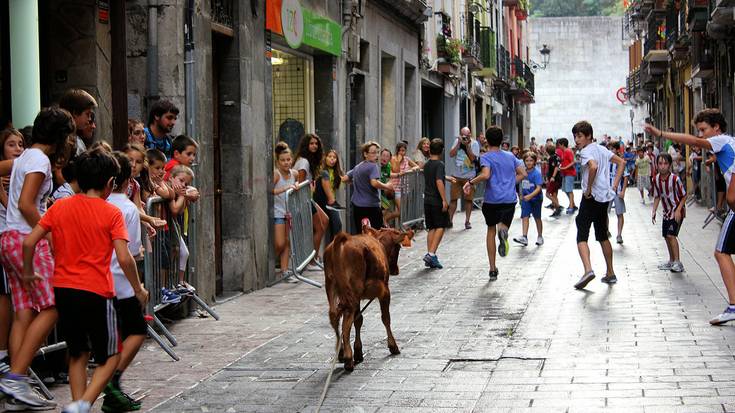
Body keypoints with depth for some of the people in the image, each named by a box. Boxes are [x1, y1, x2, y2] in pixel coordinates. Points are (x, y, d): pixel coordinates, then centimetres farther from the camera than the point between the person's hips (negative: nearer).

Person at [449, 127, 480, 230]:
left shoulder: (474, 144, -7)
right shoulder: (457, 141, 1)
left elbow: (472, 158, -16)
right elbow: (451, 154, -8)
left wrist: (467, 145, -21)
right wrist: (459, 143, -15)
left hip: (469, 176, -2)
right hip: (456, 176, 2)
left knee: (468, 199, 3)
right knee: (453, 198, 4)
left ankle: (467, 221, 13)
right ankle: (449, 220, 12)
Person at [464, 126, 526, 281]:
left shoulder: (486, 157, -4)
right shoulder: (510, 156, 12)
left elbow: (486, 175, -21)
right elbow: (523, 173, 11)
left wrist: (470, 182, -10)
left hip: (491, 199, -2)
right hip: (509, 199, 2)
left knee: (491, 230, 14)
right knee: (503, 225, 10)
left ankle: (493, 269, 16)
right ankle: (503, 230, -33)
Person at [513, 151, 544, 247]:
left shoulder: (536, 172, -17)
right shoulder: (523, 171, 1)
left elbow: (538, 188, -23)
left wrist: (530, 196, -36)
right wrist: (521, 195, 21)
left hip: (536, 198, -4)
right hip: (525, 198, 4)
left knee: (537, 218, 10)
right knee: (524, 217, -7)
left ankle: (540, 237, 25)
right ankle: (524, 237, -10)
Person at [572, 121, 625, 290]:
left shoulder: (586, 151, -11)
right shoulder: (601, 149, 13)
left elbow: (593, 167, -32)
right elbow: (621, 162, 18)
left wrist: (588, 189, -20)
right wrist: (614, 185, 13)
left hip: (591, 197, -8)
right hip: (605, 197, 8)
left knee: (581, 236, -8)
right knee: (603, 236, 19)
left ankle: (588, 270, -27)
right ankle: (610, 274, 24)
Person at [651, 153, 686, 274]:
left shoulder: (675, 179, -22)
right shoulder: (656, 179, -4)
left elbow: (684, 196, -14)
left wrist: (678, 210, -22)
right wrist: (654, 211, -1)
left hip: (677, 211, -7)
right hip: (667, 211, 7)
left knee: (671, 235, -17)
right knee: (666, 236, 11)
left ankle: (677, 263, -15)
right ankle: (671, 261, 26)